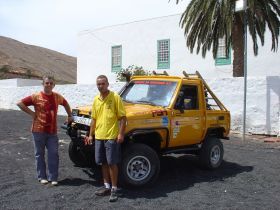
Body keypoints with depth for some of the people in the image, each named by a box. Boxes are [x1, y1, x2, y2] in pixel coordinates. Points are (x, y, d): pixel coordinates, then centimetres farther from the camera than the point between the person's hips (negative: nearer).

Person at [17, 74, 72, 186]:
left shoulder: (57, 97, 4)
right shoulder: (36, 96, -7)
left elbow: (66, 104, 23)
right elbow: (20, 103, -8)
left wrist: (69, 116, 18)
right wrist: (31, 113, -10)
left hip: (52, 131, 3)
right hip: (39, 130, -3)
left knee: (54, 154, 1)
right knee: (40, 154, 7)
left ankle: (53, 178, 10)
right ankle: (42, 177, 19)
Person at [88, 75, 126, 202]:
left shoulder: (115, 97, -8)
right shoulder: (96, 100, 10)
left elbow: (123, 117, -10)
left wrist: (121, 134, -16)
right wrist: (91, 135, 13)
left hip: (112, 136, -6)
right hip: (99, 136, 6)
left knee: (112, 163, -1)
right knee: (103, 163, 13)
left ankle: (114, 189, 10)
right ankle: (107, 186, 26)